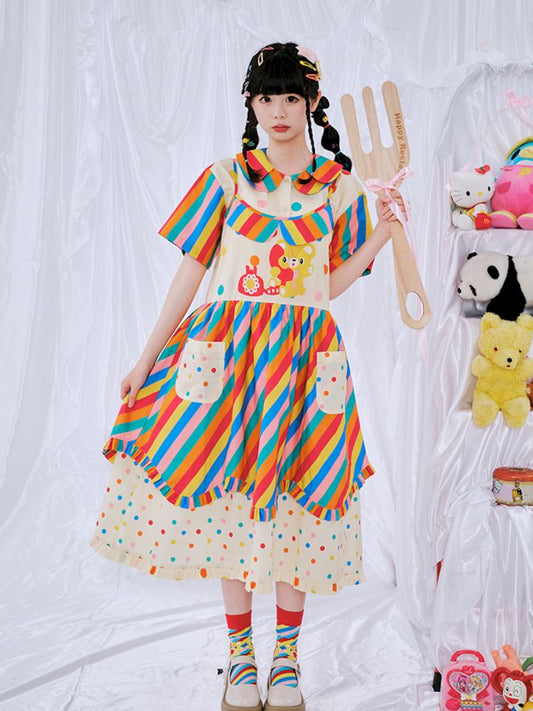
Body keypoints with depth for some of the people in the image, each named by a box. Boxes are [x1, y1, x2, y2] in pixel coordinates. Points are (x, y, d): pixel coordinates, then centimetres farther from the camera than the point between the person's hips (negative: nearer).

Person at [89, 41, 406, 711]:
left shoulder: (340, 187, 6)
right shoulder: (226, 177, 4)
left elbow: (332, 283, 5)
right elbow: (192, 269, 5)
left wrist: (382, 232, -7)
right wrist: (146, 358, 4)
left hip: (305, 356, 0)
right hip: (227, 349, 0)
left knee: (294, 502, 2)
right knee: (228, 495, 3)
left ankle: (286, 655, 19)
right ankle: (240, 653, 19)